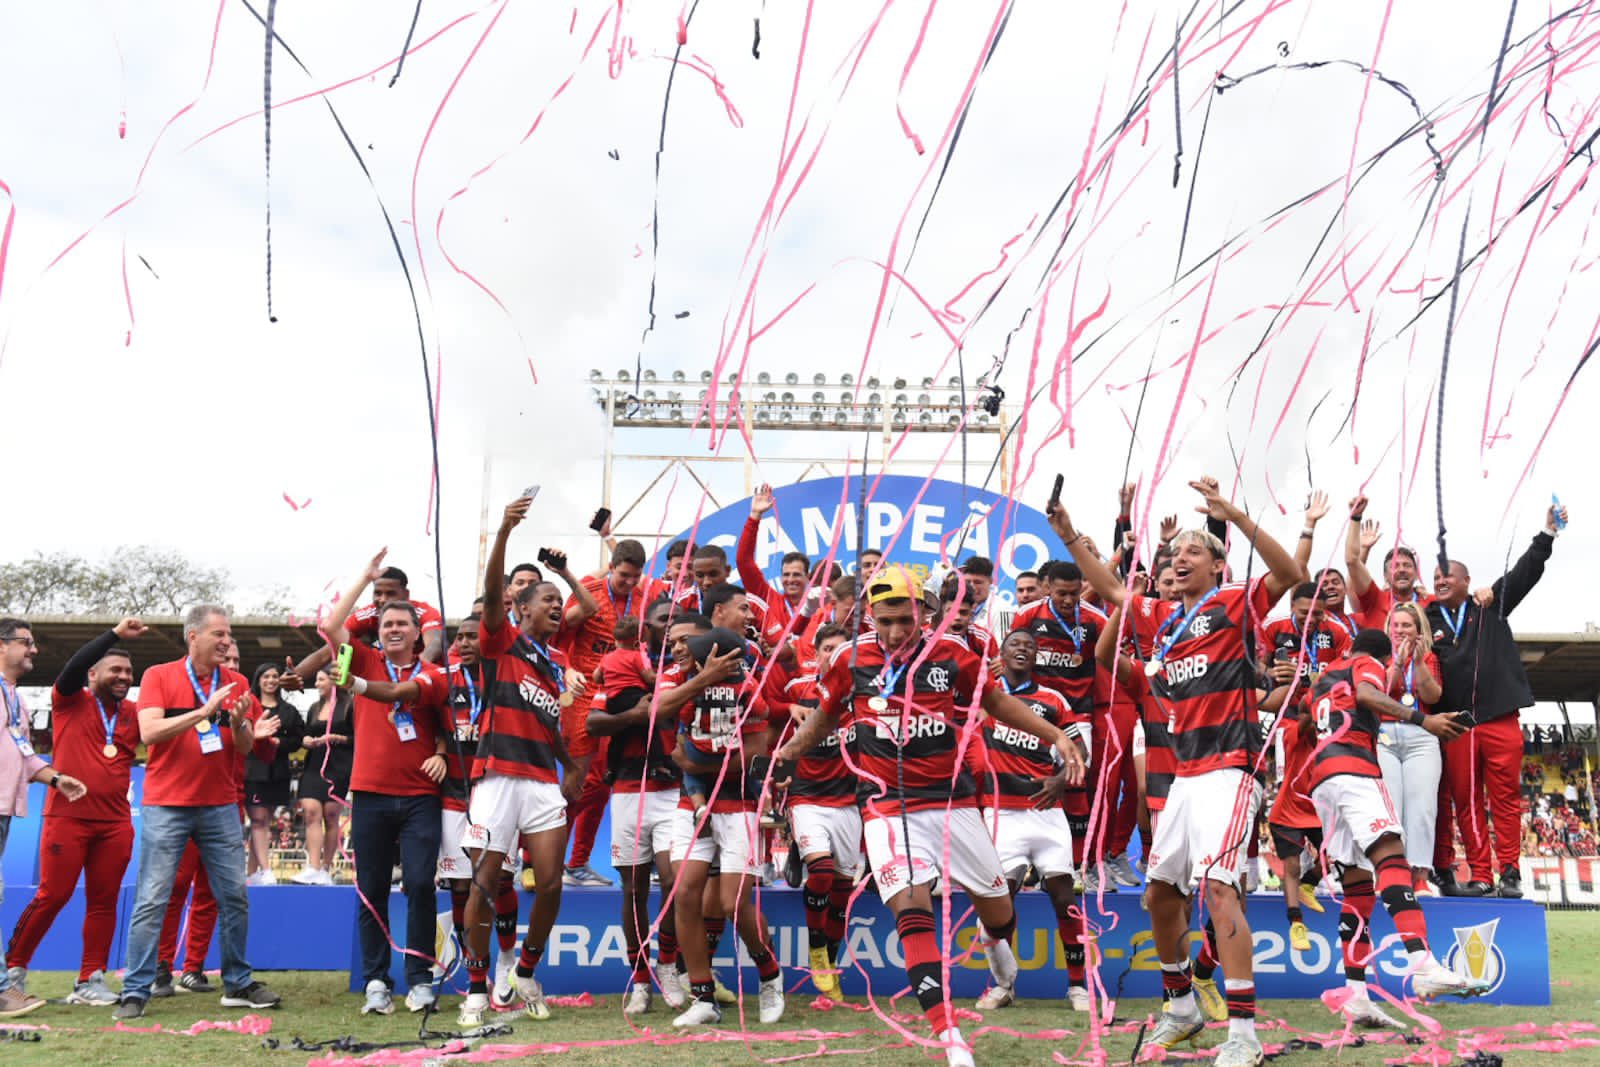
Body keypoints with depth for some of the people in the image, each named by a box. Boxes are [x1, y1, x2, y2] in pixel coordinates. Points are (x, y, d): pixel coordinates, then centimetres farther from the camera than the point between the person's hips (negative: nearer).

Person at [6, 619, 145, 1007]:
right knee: (52, 895, -2)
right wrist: (115, 634, -22)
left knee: (103, 901, 4)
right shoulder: (71, 701, 3)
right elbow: (73, 667, -14)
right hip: (67, 816, -4)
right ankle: (13, 967, 16)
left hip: (116, 822, 4)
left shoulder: (134, 714, 12)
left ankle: (90, 981, 10)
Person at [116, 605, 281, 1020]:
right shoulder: (159, 676, -1)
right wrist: (205, 711, -21)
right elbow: (149, 731, -14)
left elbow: (246, 747, 6)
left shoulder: (236, 683, 8)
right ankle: (135, 992, 2)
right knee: (152, 901, -4)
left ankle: (238, 984, 16)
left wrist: (238, 721, -15)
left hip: (220, 806, 4)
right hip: (167, 805, -4)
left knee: (235, 898, 6)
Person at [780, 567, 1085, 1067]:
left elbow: (999, 702, 12)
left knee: (997, 906, 12)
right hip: (888, 807, -1)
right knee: (912, 908, -18)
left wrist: (1056, 736, 7)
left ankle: (995, 943, 51)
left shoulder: (950, 655, -2)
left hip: (952, 802, 2)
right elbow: (825, 716, 15)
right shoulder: (850, 661, -2)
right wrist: (785, 752, 1)